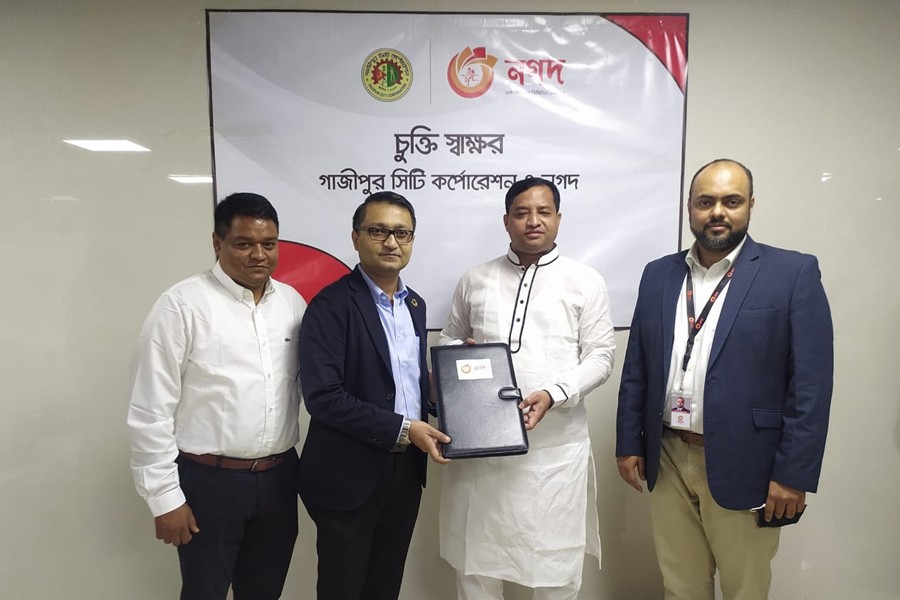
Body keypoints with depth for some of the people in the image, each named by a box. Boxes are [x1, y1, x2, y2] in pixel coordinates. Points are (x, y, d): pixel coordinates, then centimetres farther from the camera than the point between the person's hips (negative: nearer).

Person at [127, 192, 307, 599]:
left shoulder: (293, 303, 3)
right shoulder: (182, 304, -11)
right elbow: (151, 410, -10)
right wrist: (164, 496, -9)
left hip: (279, 477, 4)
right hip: (209, 481, -4)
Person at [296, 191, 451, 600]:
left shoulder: (415, 304, 8)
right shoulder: (331, 305, -15)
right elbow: (323, 396, -23)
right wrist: (402, 429, -21)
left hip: (406, 470, 6)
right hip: (350, 474, -6)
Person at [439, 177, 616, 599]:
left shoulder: (585, 282, 2)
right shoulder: (474, 280, 10)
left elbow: (600, 356, -1)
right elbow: (448, 341, 17)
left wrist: (553, 394, -17)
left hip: (555, 446, -2)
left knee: (555, 565, 10)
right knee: (476, 561, 14)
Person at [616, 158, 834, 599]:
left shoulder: (793, 273, -6)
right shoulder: (658, 274, 5)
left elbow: (811, 385, -9)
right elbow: (636, 369, 7)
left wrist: (793, 474, -11)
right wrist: (628, 443, 6)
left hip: (741, 465, -3)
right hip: (668, 460, 3)